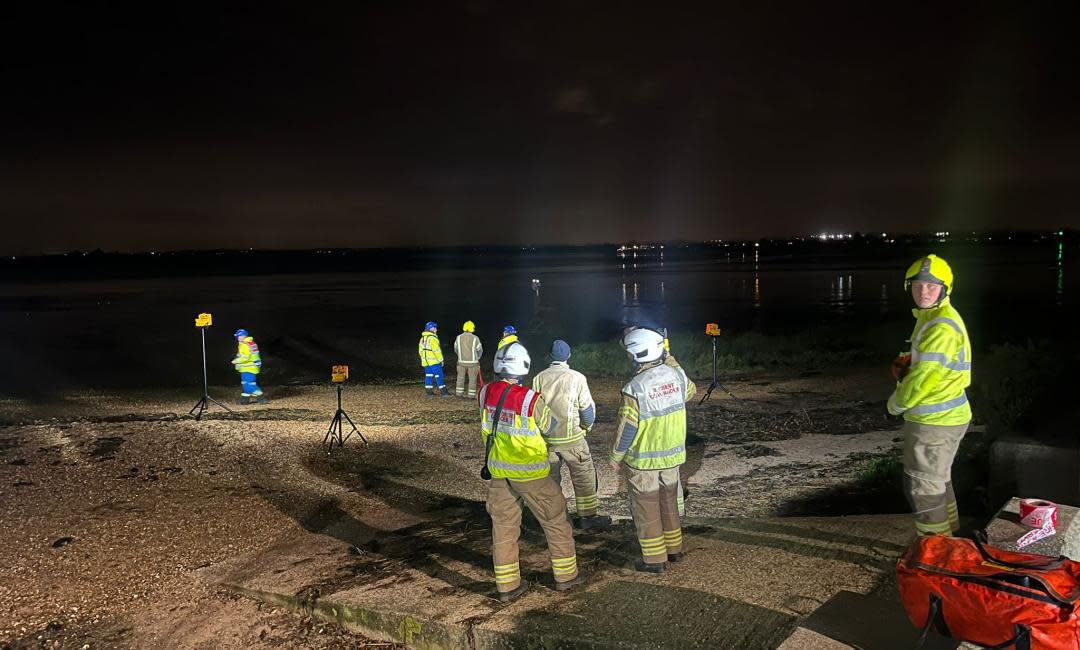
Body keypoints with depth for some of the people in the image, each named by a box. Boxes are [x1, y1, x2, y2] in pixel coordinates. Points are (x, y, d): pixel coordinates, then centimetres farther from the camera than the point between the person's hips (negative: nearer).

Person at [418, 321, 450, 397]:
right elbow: (436, 350, -18)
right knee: (439, 376, -4)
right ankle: (444, 392, -2)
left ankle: (429, 392, 10)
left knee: (428, 376, 10)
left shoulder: (422, 338, 12)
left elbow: (421, 351, 17)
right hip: (434, 361, -8)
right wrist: (441, 360, -10)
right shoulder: (432, 338, -17)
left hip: (426, 361, 8)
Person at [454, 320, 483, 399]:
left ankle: (459, 393, 18)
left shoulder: (459, 337, -3)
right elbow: (479, 350, -3)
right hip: (472, 362, -3)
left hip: (461, 361, 3)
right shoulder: (475, 338, -12)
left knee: (460, 378, 14)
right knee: (472, 379, 6)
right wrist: (477, 358, 16)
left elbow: (456, 349, 7)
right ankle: (471, 395, 6)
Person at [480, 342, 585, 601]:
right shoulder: (530, 399, -22)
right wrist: (542, 404, 11)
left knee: (503, 524, 13)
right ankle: (566, 575, 24)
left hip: (497, 470, 5)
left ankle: (507, 585, 18)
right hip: (529, 472, -5)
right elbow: (551, 426, -6)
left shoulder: (485, 393, -7)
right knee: (555, 520, 13)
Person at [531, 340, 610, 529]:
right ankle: (587, 516, 13)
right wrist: (586, 427, 12)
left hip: (545, 438, 4)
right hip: (571, 438, -4)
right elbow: (588, 408, -8)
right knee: (584, 477, 9)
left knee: (550, 477, 17)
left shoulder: (538, 379, -3)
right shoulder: (576, 378, -12)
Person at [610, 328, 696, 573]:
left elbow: (626, 428, -19)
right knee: (669, 502, 22)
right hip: (673, 454, 6)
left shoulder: (634, 388, -24)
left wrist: (615, 456, -4)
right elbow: (691, 391, 18)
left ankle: (655, 559, 16)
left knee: (646, 508, 8)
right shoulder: (677, 375, -6)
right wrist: (670, 360, 28)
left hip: (643, 460, -6)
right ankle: (674, 549, 33)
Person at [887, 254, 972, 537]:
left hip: (934, 422, -10)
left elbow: (923, 377, -24)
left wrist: (896, 403, -8)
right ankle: (949, 536, 41)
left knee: (922, 487, 1)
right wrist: (908, 372, 4)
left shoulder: (942, 326, -23)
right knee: (938, 480, 25)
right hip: (947, 417, 10)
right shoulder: (931, 317, 10)